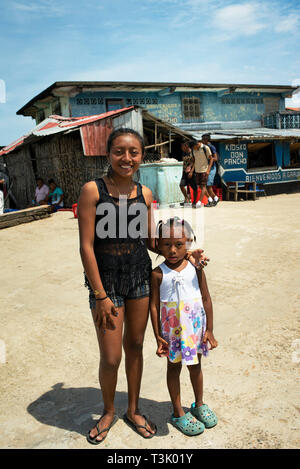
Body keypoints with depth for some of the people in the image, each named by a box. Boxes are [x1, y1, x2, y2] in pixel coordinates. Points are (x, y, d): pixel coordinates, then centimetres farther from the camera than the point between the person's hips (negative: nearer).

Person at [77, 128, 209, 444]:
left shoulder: (144, 193, 1)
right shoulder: (93, 190, -12)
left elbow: (150, 241, 9)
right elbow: (86, 246, -13)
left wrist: (185, 253, -4)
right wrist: (100, 295, -14)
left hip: (139, 277, 4)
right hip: (105, 280, -4)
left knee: (135, 347, 17)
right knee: (110, 358, 5)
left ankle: (133, 410, 40)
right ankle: (108, 412, 36)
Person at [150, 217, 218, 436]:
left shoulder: (196, 269, -6)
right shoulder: (158, 274, -11)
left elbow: (206, 299, -1)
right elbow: (154, 305, -8)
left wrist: (209, 330, -1)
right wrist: (158, 336, -8)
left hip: (195, 327, 2)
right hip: (172, 330, -2)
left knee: (195, 366, 19)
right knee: (174, 368, 13)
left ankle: (199, 405, 42)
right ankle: (178, 413, 31)